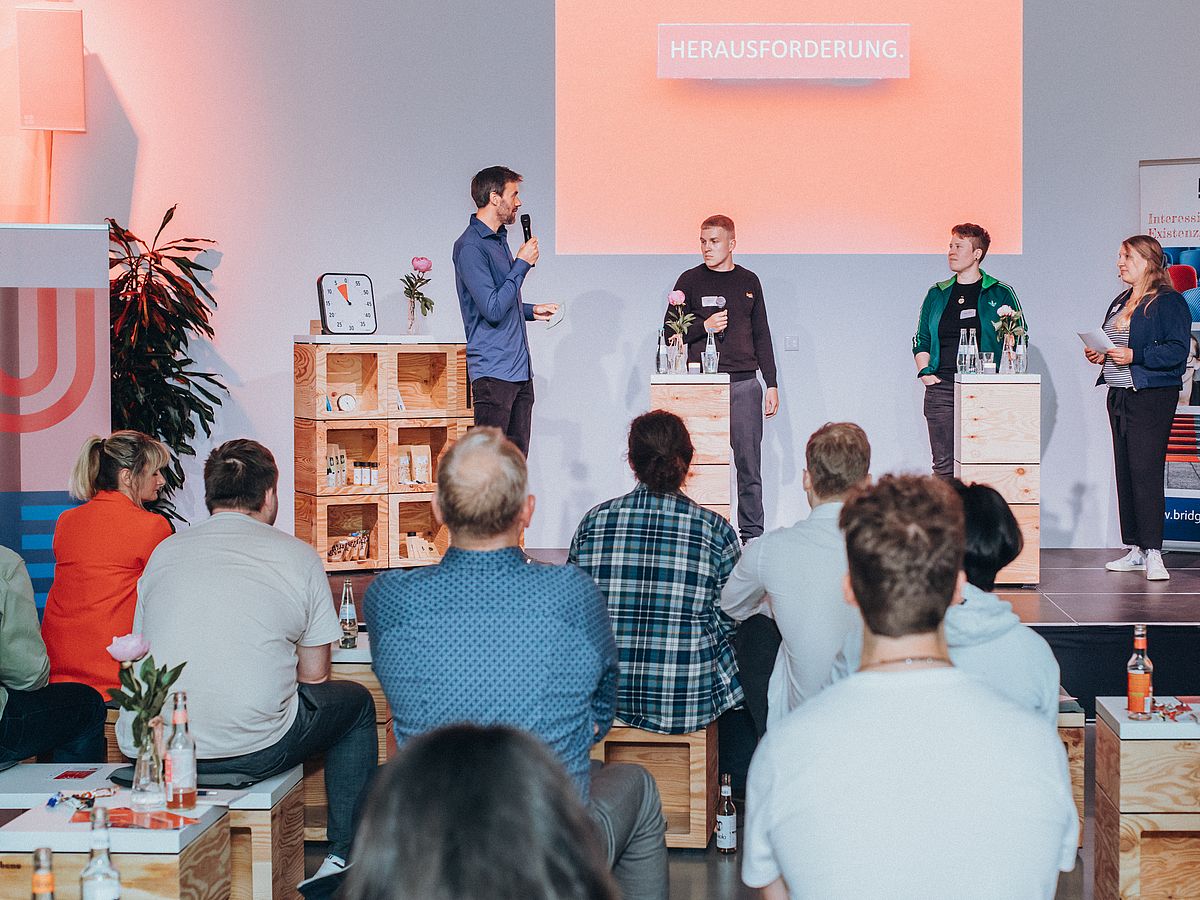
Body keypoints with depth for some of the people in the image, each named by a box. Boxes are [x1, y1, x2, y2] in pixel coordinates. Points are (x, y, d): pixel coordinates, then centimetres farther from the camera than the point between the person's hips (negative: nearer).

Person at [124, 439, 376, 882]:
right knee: (356, 702, 24)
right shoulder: (298, 555, 2)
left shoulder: (166, 551, 10)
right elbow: (314, 675, 6)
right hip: (253, 752, -4)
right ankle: (344, 857, 25)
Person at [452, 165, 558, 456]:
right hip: (493, 371, -9)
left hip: (520, 369, 9)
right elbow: (493, 309, -20)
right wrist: (522, 263, -13)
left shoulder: (499, 239, 18)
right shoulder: (470, 246, -13)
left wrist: (531, 310, 15)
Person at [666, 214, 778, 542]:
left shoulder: (748, 281, 13)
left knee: (749, 463, 0)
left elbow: (761, 336, 15)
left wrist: (772, 384, 10)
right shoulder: (690, 280, 6)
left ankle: (752, 535, 6)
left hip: (744, 383, 2)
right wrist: (704, 327, -10)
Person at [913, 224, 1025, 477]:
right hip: (942, 388, 3)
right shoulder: (937, 294, 16)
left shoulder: (1001, 294, 6)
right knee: (943, 466, -1)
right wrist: (925, 372, 3)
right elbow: (921, 340, 19)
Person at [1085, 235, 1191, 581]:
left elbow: (1177, 350, -16)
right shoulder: (1120, 302, 18)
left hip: (1152, 397, -8)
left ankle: (1153, 553, -12)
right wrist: (1099, 355, 6)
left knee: (1146, 472, -13)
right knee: (1125, 473, 8)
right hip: (1119, 395, 8)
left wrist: (1134, 356, -22)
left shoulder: (1169, 302, -8)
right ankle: (1136, 550, 13)